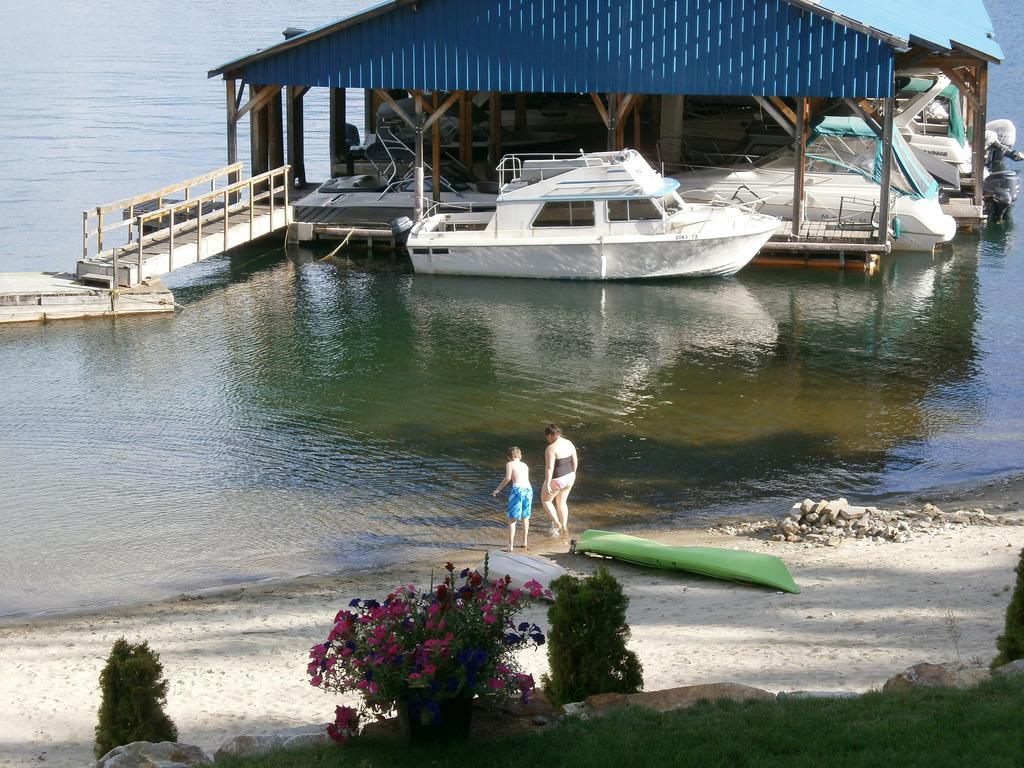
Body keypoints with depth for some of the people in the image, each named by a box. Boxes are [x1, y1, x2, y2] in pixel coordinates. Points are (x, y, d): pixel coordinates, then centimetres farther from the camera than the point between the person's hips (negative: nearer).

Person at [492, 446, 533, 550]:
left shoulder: (510, 464, 6)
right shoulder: (525, 465, 21)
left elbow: (508, 478, -7)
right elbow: (526, 479, 15)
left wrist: (498, 489, 0)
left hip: (517, 490, -5)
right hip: (528, 489, 5)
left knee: (512, 519, 1)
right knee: (525, 517, 23)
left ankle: (511, 546, -5)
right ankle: (525, 543, 32)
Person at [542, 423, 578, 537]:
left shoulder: (551, 448, -24)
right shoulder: (569, 443, 0)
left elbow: (549, 468, -26)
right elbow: (575, 461, 9)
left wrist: (547, 484, -23)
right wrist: (573, 473, 23)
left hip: (556, 480, -7)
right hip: (568, 478, 7)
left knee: (545, 500, 18)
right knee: (562, 502, 24)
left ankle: (557, 524, 13)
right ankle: (564, 528, 31)